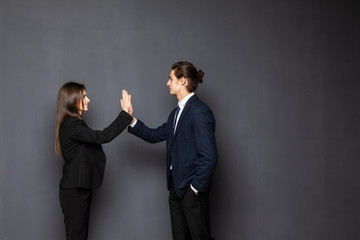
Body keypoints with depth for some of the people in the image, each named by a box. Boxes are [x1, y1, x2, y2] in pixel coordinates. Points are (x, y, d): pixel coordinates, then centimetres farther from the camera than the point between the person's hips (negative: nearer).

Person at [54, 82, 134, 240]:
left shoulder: (73, 123, 15)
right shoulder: (70, 125, -18)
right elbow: (103, 137, -26)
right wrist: (125, 113, -23)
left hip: (79, 188, 10)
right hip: (75, 190, -10)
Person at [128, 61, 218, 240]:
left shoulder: (200, 112, -17)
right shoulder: (177, 113, 14)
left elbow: (209, 157, -22)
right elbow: (155, 135, 18)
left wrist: (196, 187, -16)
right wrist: (131, 120, 8)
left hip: (192, 191, -9)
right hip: (176, 186, 9)